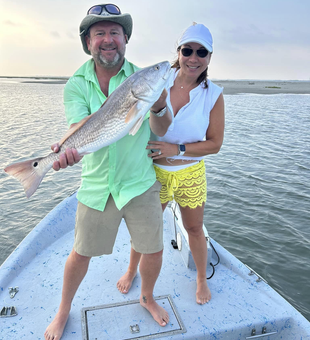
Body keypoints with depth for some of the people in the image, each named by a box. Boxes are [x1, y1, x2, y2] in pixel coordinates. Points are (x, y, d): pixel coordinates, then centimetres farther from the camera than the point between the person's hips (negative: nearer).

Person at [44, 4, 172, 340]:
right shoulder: (76, 85, -4)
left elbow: (161, 130, -12)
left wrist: (159, 107, -34)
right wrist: (69, 147, -42)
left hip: (140, 183, 1)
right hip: (97, 185, 0)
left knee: (153, 251, 9)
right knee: (81, 253, 12)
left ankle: (147, 298, 42)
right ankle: (63, 311, 41)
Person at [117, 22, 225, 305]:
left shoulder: (213, 95, -10)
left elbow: (214, 144, -7)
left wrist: (176, 149, -19)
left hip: (190, 175, 0)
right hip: (154, 172, 1)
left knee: (194, 229, 16)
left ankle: (202, 279, 43)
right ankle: (132, 270, 46)